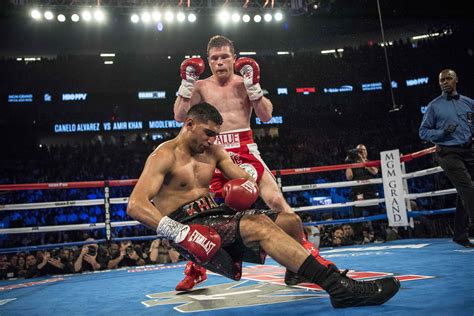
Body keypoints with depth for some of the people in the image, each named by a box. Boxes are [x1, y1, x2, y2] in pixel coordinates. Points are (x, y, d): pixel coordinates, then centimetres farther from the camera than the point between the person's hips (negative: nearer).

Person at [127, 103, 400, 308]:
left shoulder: (214, 152, 14)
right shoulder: (164, 156, -8)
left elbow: (247, 180, 11)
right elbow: (135, 205, -21)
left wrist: (247, 187, -16)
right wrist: (178, 231, -34)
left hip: (217, 217, 8)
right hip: (187, 226, -8)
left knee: (288, 221, -1)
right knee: (259, 225, -31)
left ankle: (299, 272, 29)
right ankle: (339, 287, -38)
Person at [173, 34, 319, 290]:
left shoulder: (245, 83, 8)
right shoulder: (200, 86, 8)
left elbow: (266, 116, -3)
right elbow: (179, 116, -4)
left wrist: (253, 84, -12)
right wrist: (186, 82, -10)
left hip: (244, 150, 0)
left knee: (276, 199, -12)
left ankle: (305, 254, 4)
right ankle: (195, 270, 18)